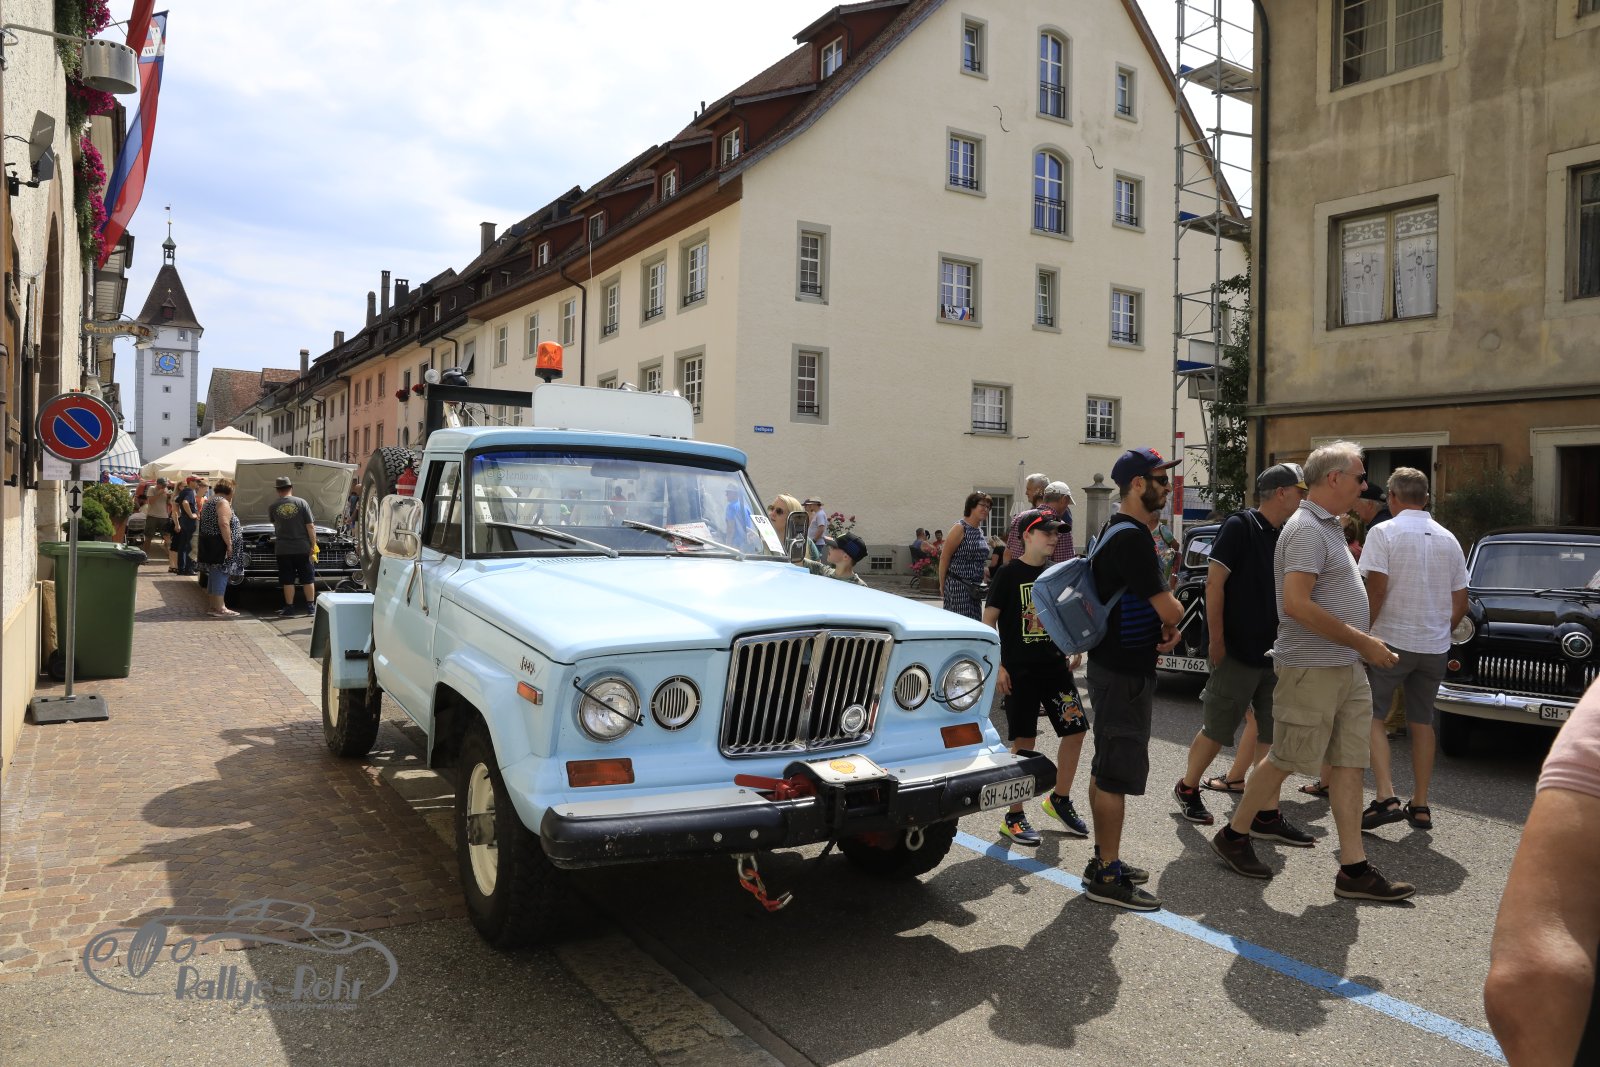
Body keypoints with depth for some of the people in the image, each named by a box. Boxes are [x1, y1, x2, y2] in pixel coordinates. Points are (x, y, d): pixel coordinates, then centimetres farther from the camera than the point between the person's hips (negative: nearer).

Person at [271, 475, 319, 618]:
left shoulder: (274, 506, 0)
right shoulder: (302, 503, -6)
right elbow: (310, 526, -8)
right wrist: (313, 544, 0)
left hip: (282, 549, 1)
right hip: (302, 547, -1)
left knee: (287, 580, 6)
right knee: (308, 579, 8)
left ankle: (289, 608, 7)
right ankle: (311, 607, 10)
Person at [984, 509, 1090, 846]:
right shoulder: (1009, 573, -8)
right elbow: (988, 621, -9)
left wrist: (1074, 652, 11)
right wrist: (997, 666, -14)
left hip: (1054, 665, 6)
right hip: (1020, 670, -6)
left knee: (1076, 729, 4)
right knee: (1024, 741, -2)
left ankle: (1060, 799, 24)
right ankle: (1014, 817, 11)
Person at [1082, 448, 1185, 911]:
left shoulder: (1124, 532, 15)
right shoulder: (1130, 537, -19)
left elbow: (1152, 601, 20)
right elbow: (1169, 609, -20)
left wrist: (1166, 626, 0)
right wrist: (1173, 622, 3)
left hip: (1118, 665, 11)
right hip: (1123, 671, -11)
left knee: (1107, 767, 17)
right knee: (1118, 772, -4)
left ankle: (1104, 858, 28)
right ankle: (1106, 876, 3)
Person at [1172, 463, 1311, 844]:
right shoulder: (1240, 526, -10)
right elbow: (1214, 584, -15)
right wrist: (1216, 640, -17)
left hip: (1273, 653, 7)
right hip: (1237, 652, -7)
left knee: (1274, 734, 5)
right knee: (1218, 731, 3)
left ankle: (1267, 816, 11)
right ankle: (1187, 788, 24)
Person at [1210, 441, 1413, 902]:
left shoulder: (1328, 527, 16)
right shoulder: (1307, 529, -16)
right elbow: (1296, 604, -26)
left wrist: (1363, 645, 19)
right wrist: (1362, 642, -20)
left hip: (1346, 668, 10)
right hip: (1312, 668, -9)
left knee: (1349, 763, 8)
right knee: (1286, 759, 1)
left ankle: (1354, 869, 12)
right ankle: (1233, 835, 17)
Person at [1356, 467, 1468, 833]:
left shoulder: (1384, 532, -9)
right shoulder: (1448, 539, 9)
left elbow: (1376, 588, -17)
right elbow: (1460, 602, 10)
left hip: (1392, 640, -5)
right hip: (1435, 647, 5)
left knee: (1372, 717, 2)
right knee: (1422, 722, 13)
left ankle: (1386, 798, -11)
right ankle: (1420, 807, 18)